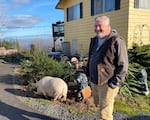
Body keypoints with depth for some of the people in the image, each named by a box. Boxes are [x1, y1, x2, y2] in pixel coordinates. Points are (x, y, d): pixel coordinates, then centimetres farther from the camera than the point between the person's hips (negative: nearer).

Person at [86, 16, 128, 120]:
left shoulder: (117, 41, -15)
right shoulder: (95, 40, 10)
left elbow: (123, 65, -15)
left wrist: (115, 82, -17)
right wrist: (89, 74, 16)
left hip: (107, 83, -7)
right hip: (94, 81, 8)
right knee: (98, 104, 24)